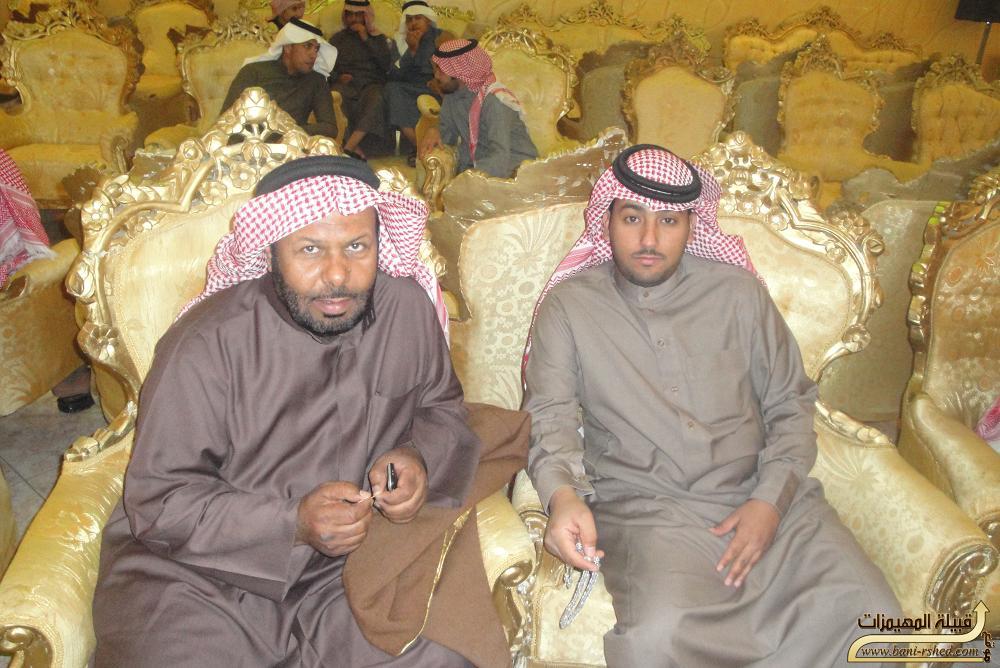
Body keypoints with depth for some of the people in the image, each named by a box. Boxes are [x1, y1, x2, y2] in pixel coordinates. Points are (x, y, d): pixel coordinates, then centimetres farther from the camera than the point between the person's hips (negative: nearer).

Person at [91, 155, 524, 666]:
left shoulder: (409, 308, -7)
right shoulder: (207, 345, -17)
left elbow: (442, 405, 11)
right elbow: (158, 502, -12)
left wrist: (420, 459, -12)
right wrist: (293, 523, -25)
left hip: (354, 562, 3)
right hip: (203, 574, -2)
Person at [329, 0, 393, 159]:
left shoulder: (377, 37, 22)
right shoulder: (337, 38, 25)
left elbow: (386, 64, 5)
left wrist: (366, 39, 2)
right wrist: (338, 77, -5)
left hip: (372, 82, -1)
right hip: (345, 83, 1)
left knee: (375, 99, -39)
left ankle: (348, 147, -49)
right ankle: (356, 148, -44)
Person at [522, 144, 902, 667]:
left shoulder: (738, 291, 10)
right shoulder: (568, 305, 5)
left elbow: (790, 405, 11)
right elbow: (550, 417, -1)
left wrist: (771, 498, -5)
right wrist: (561, 493, -22)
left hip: (762, 498, 3)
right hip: (645, 510, -2)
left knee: (869, 616, -19)